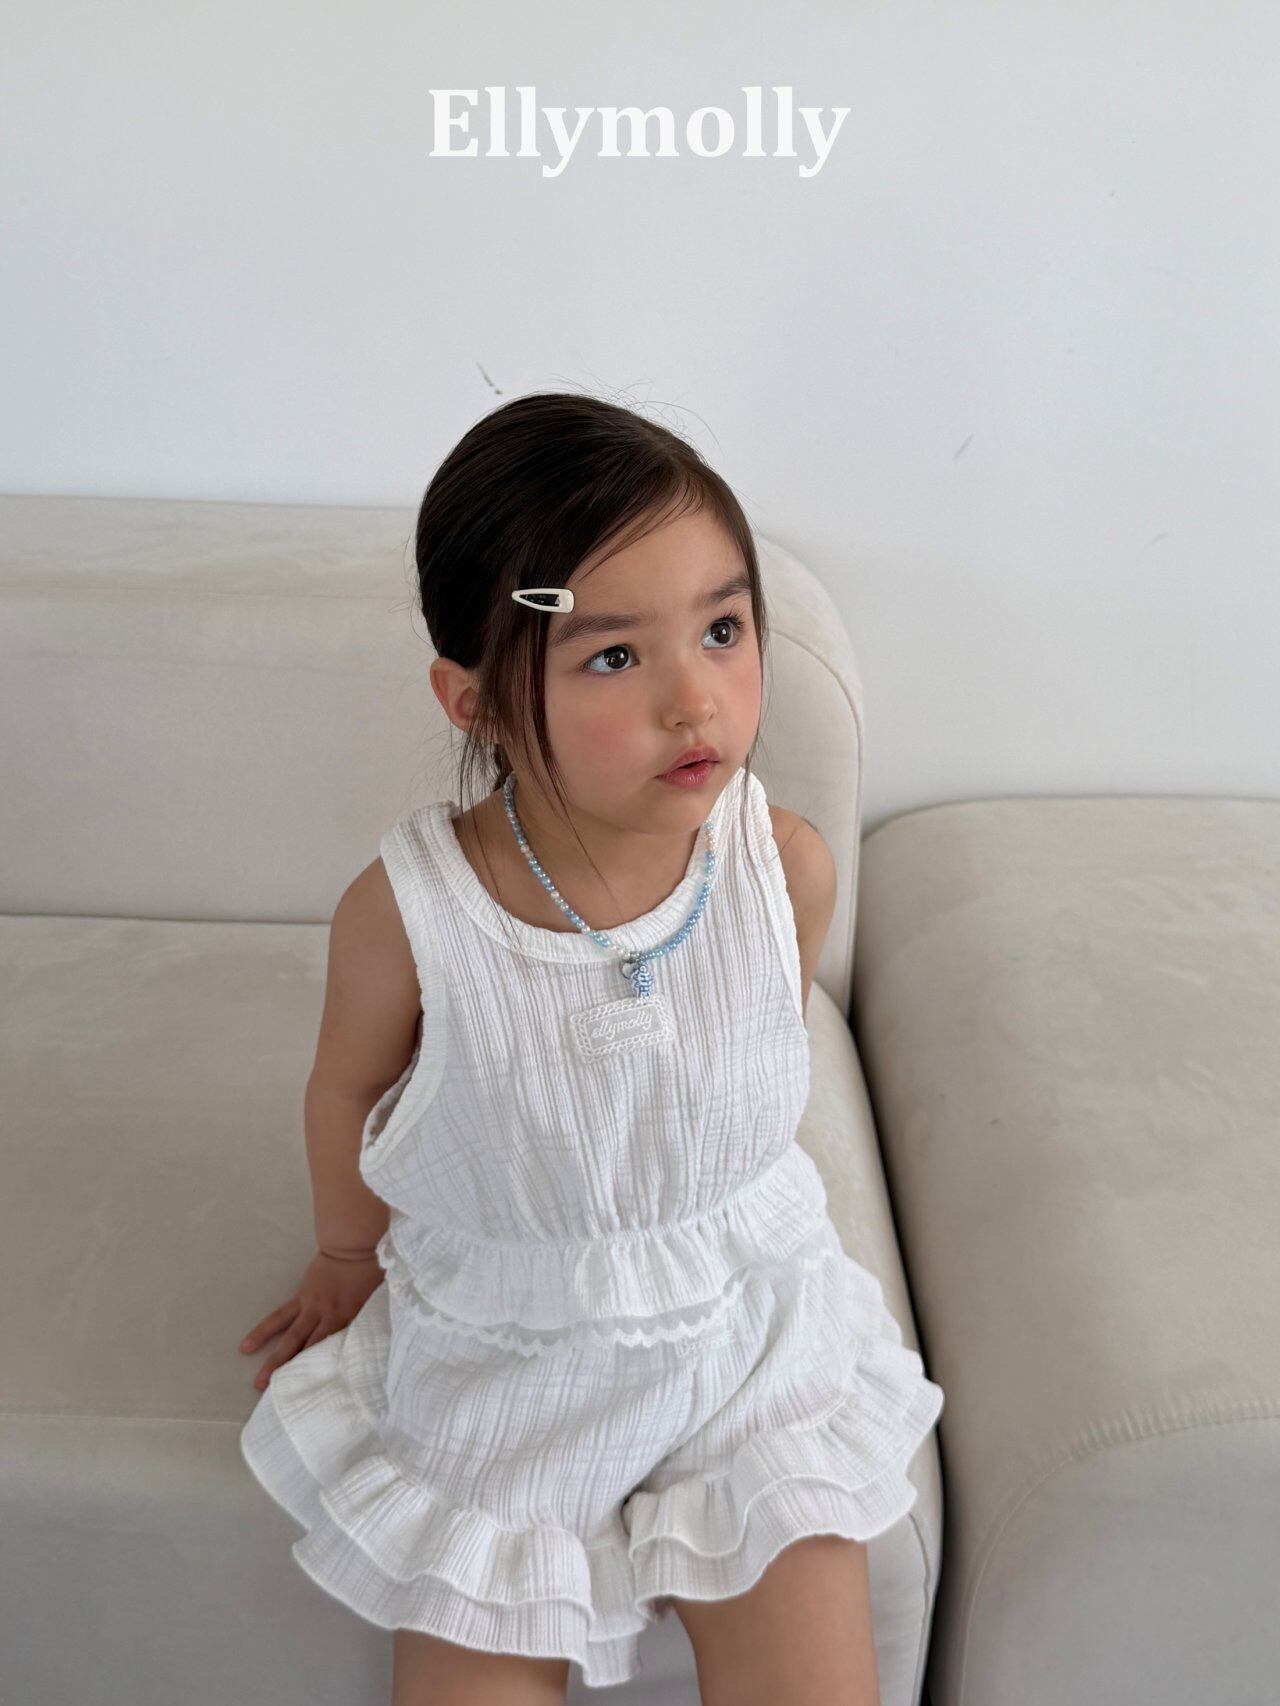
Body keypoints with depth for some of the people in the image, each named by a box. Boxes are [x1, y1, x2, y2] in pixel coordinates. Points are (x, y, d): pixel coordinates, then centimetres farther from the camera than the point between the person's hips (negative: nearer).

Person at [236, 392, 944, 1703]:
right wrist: (346, 1259, 14)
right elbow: (349, 1096, -4)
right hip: (497, 1352, -1)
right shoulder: (406, 912, -26)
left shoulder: (789, 868, -20)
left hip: (744, 1316, 2)